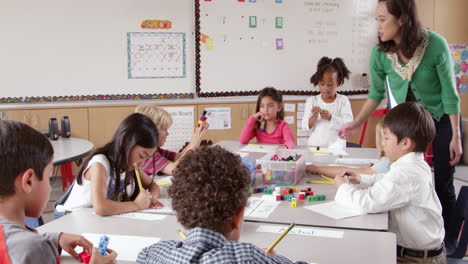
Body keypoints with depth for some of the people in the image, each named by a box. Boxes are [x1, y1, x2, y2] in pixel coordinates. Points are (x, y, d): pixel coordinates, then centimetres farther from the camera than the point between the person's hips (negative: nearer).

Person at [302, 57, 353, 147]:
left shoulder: (343, 100, 6)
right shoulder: (312, 101, 10)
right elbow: (305, 127, 5)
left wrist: (330, 117, -16)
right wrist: (313, 117, -14)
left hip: (337, 146, -1)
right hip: (314, 145, 1)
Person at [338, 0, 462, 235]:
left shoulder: (436, 45, -26)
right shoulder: (380, 53, -17)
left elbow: (449, 93, -17)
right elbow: (376, 94, -2)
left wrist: (456, 136, -14)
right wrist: (357, 123, -10)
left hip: (442, 119, -2)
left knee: (443, 186, 3)